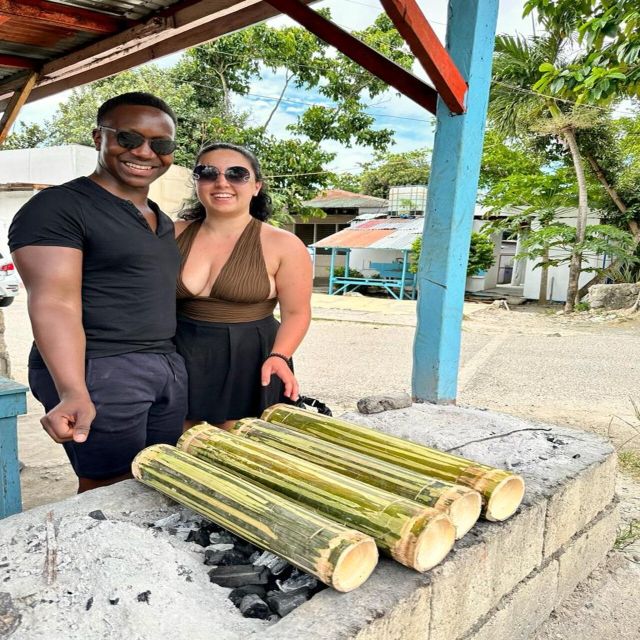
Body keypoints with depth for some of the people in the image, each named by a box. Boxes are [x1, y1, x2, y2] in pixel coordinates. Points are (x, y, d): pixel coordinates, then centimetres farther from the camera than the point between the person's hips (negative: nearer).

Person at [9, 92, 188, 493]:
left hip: (169, 368, 8)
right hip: (98, 370, -7)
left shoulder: (164, 222, 17)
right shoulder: (59, 207, -8)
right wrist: (73, 392, -30)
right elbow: (55, 303, -18)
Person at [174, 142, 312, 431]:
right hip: (181, 362, 3)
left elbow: (296, 313, -4)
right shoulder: (174, 235, 2)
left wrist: (278, 357, -20)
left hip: (249, 366, -3)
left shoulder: (282, 245, -7)